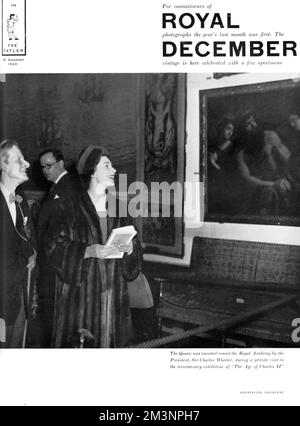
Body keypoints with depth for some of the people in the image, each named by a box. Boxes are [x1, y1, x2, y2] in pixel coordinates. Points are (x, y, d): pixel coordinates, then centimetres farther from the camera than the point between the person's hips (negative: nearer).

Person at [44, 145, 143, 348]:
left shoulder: (118, 208, 11)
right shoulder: (71, 208, -3)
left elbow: (134, 242, 14)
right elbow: (55, 245, -9)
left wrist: (130, 248, -9)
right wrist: (88, 251, -20)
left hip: (113, 291, 4)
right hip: (80, 291, -4)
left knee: (109, 338, 6)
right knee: (79, 344, -2)